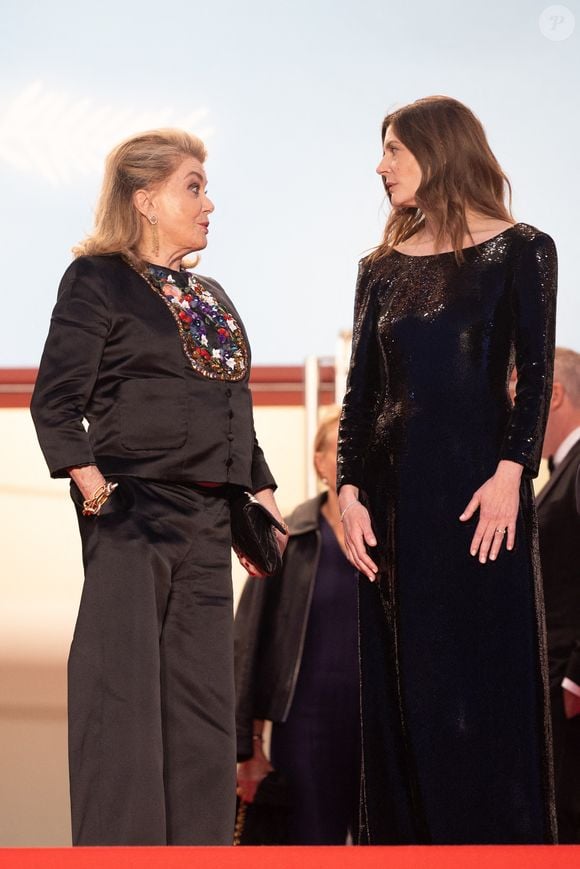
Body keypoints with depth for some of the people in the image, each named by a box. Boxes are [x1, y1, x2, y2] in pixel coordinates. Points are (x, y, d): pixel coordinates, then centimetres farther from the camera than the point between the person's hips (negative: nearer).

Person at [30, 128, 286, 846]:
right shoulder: (99, 280, -1)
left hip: (207, 520, 7)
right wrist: (90, 481, -18)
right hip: (133, 510, -7)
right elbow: (56, 401, -7)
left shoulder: (210, 296, 21)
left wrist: (261, 493, 16)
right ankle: (117, 847, -2)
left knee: (203, 698, 6)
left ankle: (197, 848, 12)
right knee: (123, 693, -6)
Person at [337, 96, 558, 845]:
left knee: (483, 676, -4)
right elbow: (360, 388, 9)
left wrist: (512, 472, -17)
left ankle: (497, 838, 3)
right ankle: (408, 837, 11)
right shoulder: (383, 268, 13)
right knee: (401, 683, 5)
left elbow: (536, 374, -6)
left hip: (477, 484, -4)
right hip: (395, 489, 4)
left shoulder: (519, 251, 1)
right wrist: (350, 487, -2)